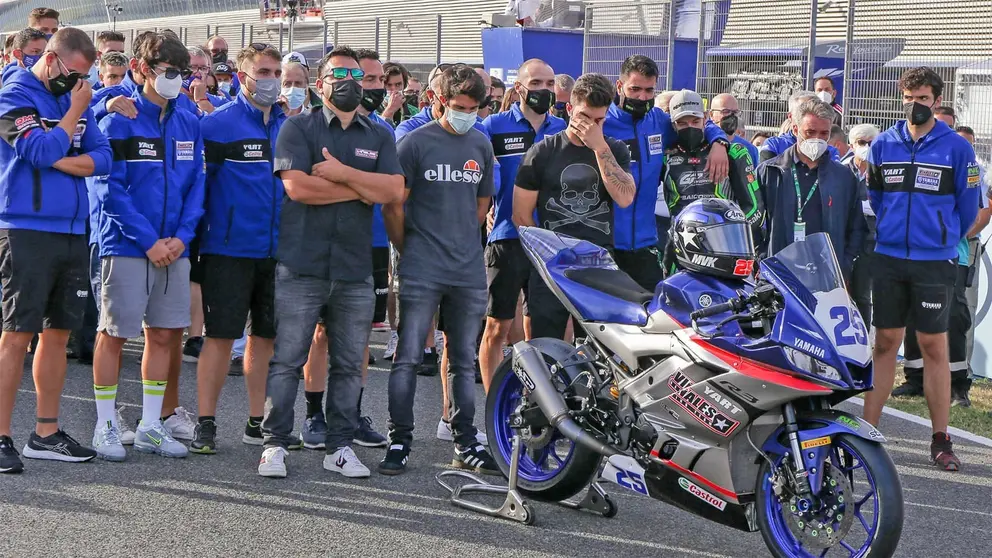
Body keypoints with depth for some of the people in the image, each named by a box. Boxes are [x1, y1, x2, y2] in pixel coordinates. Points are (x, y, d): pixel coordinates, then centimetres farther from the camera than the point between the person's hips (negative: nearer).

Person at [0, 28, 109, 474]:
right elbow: (42, 150, -19)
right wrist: (76, 109, -8)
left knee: (58, 332, 10)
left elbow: (102, 157, 7)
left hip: (72, 231, 7)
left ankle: (46, 433, 18)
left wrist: (63, 161, -11)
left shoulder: (74, 97, 14)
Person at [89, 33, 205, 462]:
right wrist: (149, 240, -15)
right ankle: (106, 426, 10)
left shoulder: (189, 125, 9)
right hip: (127, 246, -5)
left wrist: (182, 236, -5)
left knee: (164, 334, 9)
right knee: (114, 333, 0)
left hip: (174, 247, 5)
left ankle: (150, 425, 19)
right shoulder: (118, 123, -7)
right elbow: (111, 190, -11)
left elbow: (196, 185, 9)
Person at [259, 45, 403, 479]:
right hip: (301, 266, -3)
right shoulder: (298, 128, 3)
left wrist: (344, 173, -11)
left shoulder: (379, 137, 14)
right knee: (287, 360, -2)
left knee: (349, 365, 8)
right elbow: (296, 185, -12)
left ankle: (340, 447, 16)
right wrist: (362, 190, -5)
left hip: (355, 269, 4)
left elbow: (393, 189, -1)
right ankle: (275, 444, 6)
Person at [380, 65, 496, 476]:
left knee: (464, 362, 10)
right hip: (421, 272, -5)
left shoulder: (481, 146, 12)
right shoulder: (416, 142, -4)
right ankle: (399, 442, 1)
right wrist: (410, 251, 4)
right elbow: (394, 207, -2)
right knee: (408, 358, -5)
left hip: (468, 271, 5)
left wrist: (458, 241, 14)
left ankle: (466, 443, 16)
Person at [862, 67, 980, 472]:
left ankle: (940, 440, 5)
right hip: (888, 259, 2)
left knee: (934, 347, 0)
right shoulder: (882, 145, 6)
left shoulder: (957, 147, -1)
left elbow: (968, 207, 7)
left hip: (934, 262, -2)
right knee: (885, 344, 6)